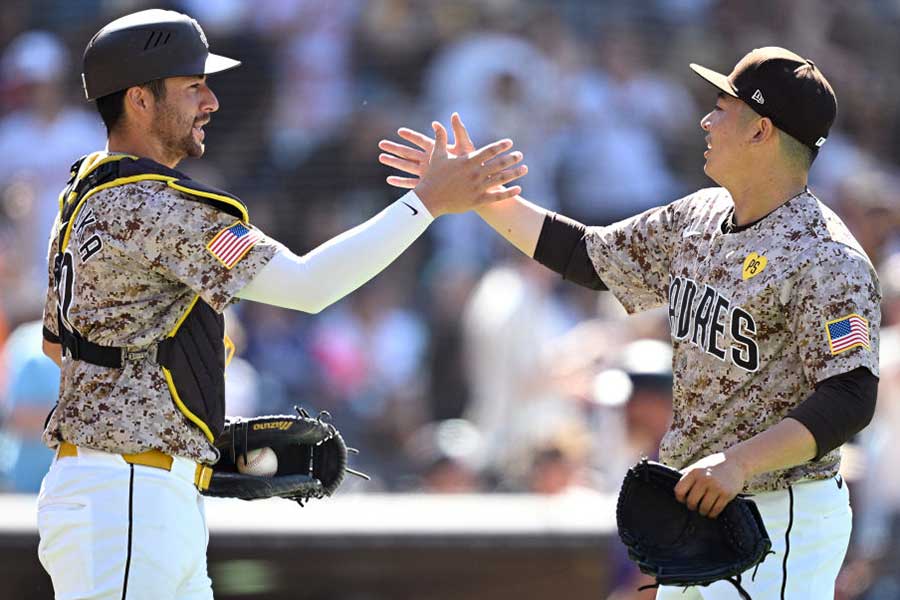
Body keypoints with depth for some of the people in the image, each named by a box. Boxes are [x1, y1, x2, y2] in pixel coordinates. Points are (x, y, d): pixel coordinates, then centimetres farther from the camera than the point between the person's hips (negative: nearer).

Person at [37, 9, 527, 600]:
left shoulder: (90, 194, 16)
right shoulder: (148, 206, -17)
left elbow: (56, 340, 26)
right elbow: (306, 285, -24)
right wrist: (429, 201, -20)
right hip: (121, 502, -11)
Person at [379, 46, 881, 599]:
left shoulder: (826, 260, -19)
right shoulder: (698, 219, 9)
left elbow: (850, 399, -25)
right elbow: (589, 255, 20)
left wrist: (740, 461, -37)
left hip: (780, 517, -9)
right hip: (699, 503, 9)